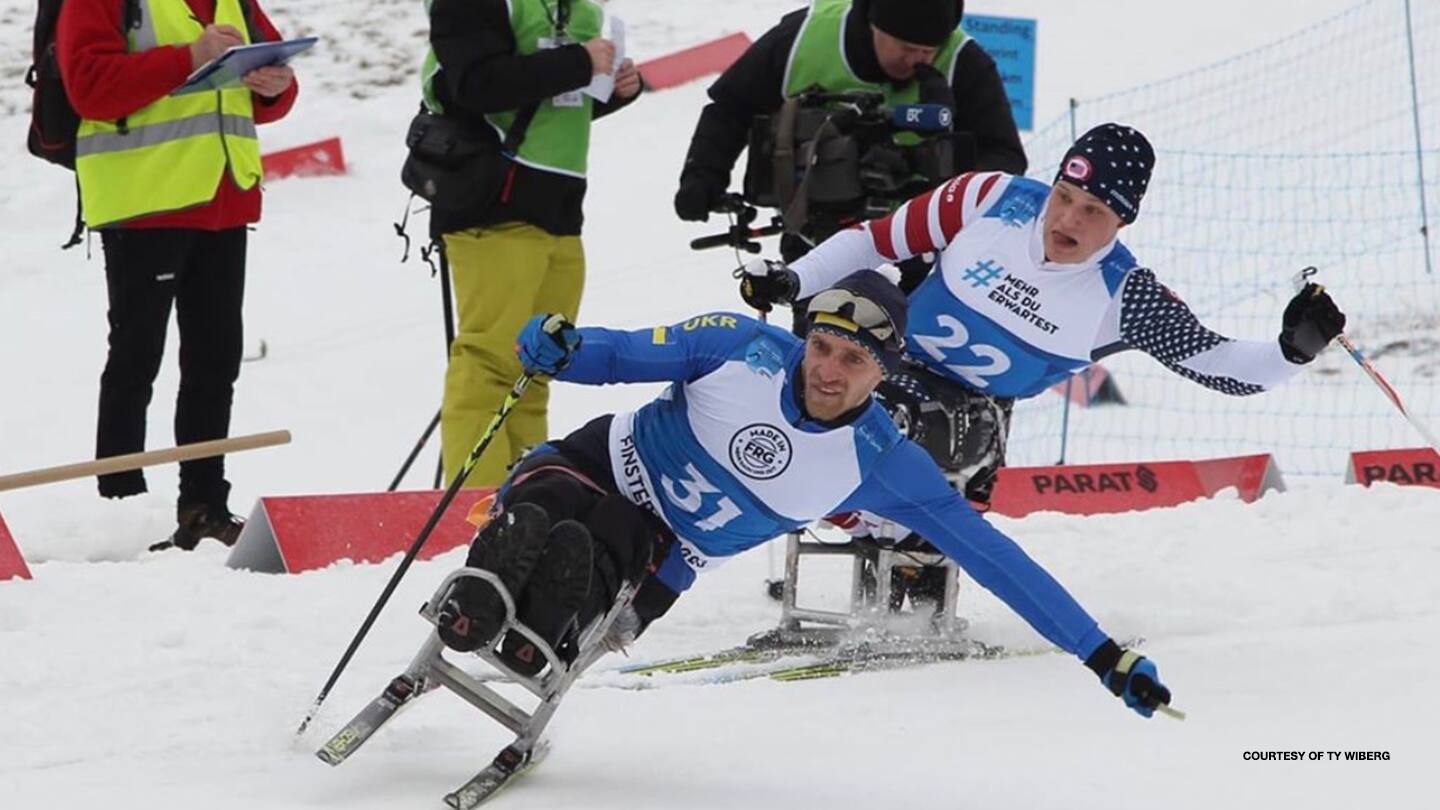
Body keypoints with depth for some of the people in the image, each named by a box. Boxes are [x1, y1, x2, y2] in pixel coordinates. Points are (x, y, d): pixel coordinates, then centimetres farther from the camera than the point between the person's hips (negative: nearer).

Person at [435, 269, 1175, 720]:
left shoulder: (881, 463, -14)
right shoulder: (745, 348, -16)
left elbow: (988, 553, -11)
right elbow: (628, 353, -6)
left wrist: (1100, 653, -13)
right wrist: (561, 350, -31)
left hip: (660, 555, 1)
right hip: (599, 463, -1)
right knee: (531, 520, -36)